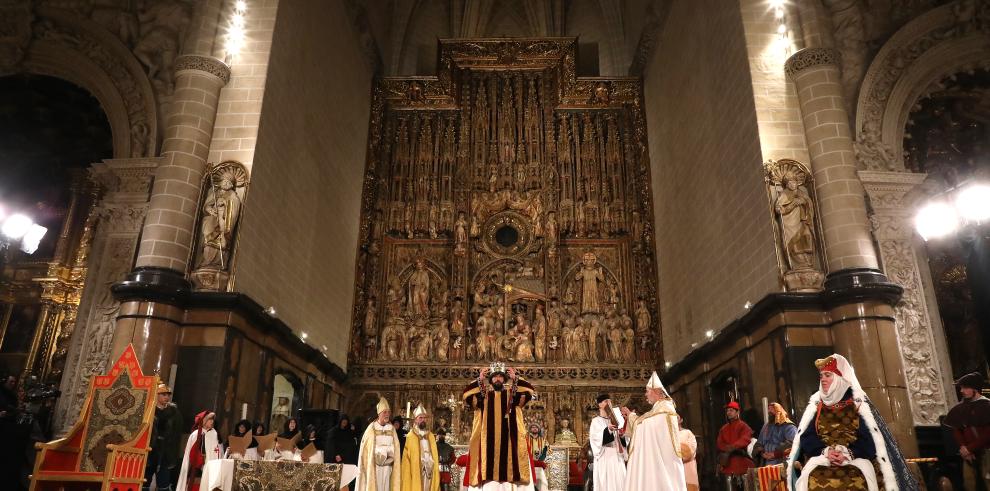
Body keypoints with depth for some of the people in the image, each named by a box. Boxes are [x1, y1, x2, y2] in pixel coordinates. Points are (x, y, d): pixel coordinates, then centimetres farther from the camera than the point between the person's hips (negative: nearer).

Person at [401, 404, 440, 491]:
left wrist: (435, 471, 4)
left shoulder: (431, 436, 13)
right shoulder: (410, 437, -3)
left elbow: (435, 456, 13)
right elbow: (406, 459, -5)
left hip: (430, 472, 4)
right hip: (415, 473, -4)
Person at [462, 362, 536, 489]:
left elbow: (530, 391, -4)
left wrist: (515, 378, -6)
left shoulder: (512, 394, 10)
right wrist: (479, 379, -8)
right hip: (489, 437, 0)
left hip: (508, 436, 0)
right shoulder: (484, 395, 9)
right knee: (490, 459, -8)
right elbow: (466, 394, -5)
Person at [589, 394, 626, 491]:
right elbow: (596, 439, -17)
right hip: (605, 456, -5)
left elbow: (619, 439, 18)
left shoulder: (614, 420, 16)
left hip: (617, 456, 5)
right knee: (606, 482, -7)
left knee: (619, 481, 0)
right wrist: (608, 429, -30)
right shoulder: (596, 421, -1)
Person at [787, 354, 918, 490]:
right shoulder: (815, 405, 14)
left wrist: (849, 453, -15)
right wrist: (825, 451, -12)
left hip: (856, 460, -1)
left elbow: (870, 438, 0)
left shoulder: (858, 403, 8)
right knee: (815, 480, -26)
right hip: (821, 459, 1)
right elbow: (806, 437, 5)